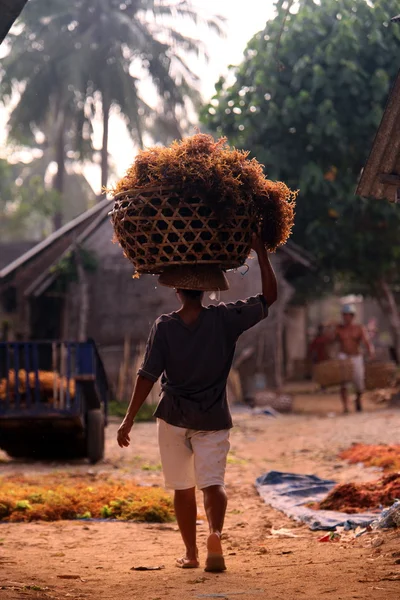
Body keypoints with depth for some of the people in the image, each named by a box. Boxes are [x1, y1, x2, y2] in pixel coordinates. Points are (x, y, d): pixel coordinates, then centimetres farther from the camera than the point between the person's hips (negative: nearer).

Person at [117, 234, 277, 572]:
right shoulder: (224, 319, -7)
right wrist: (261, 253, 1)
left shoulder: (164, 327, -7)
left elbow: (148, 376, -9)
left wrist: (129, 420, -4)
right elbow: (269, 296, -1)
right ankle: (215, 533, -32)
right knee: (213, 483, -4)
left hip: (174, 418, 1)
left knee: (183, 488, 14)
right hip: (213, 419, 0)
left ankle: (190, 553, 21)